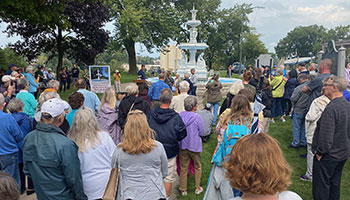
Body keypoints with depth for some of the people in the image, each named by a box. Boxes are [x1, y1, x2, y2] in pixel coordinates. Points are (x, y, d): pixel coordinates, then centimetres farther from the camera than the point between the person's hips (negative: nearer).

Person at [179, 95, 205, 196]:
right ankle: (198, 188, 28)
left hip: (182, 145, 3)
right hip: (194, 146, -2)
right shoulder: (197, 117, -17)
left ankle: (183, 189, 25)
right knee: (197, 167, 19)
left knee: (183, 168, 14)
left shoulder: (180, 115, -9)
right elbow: (201, 133, -8)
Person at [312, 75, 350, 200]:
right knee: (335, 183, 22)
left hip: (328, 156, -9)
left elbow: (326, 135, -28)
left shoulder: (331, 108, -26)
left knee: (321, 185, 6)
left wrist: (320, 152, -14)